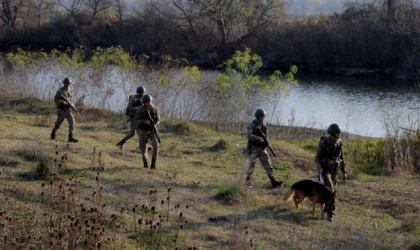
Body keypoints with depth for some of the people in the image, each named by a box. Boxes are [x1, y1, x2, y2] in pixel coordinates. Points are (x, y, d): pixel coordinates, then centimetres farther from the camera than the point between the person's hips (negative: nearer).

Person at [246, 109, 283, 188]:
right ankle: (248, 180, 20)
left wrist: (268, 143, -2)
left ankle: (273, 182, -8)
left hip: (262, 148, 5)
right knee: (251, 165, 1)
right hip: (254, 148, -5)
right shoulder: (252, 124, -9)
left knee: (268, 164, -3)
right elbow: (249, 135, -21)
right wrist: (259, 139, -29)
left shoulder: (264, 125, 10)